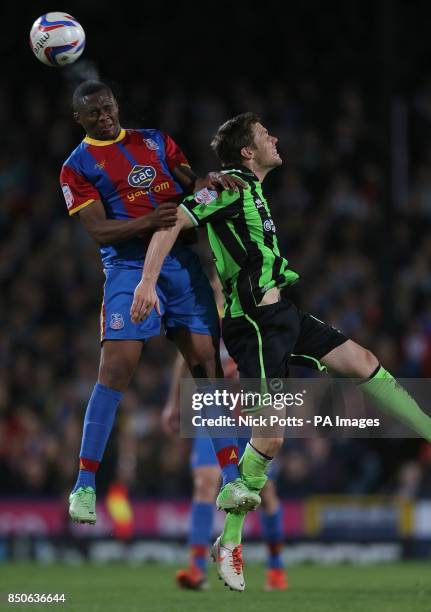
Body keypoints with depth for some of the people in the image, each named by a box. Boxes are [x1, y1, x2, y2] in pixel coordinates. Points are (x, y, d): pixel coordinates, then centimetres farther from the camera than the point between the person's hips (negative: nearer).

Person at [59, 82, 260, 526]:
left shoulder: (154, 140, 16)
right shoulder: (77, 167, 3)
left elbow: (189, 183, 17)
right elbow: (98, 229, -7)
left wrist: (209, 181, -7)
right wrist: (148, 222, -23)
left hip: (181, 260, 4)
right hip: (129, 267, -4)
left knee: (207, 364, -2)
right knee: (116, 369, -15)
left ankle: (230, 481, 0)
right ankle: (84, 486, -7)